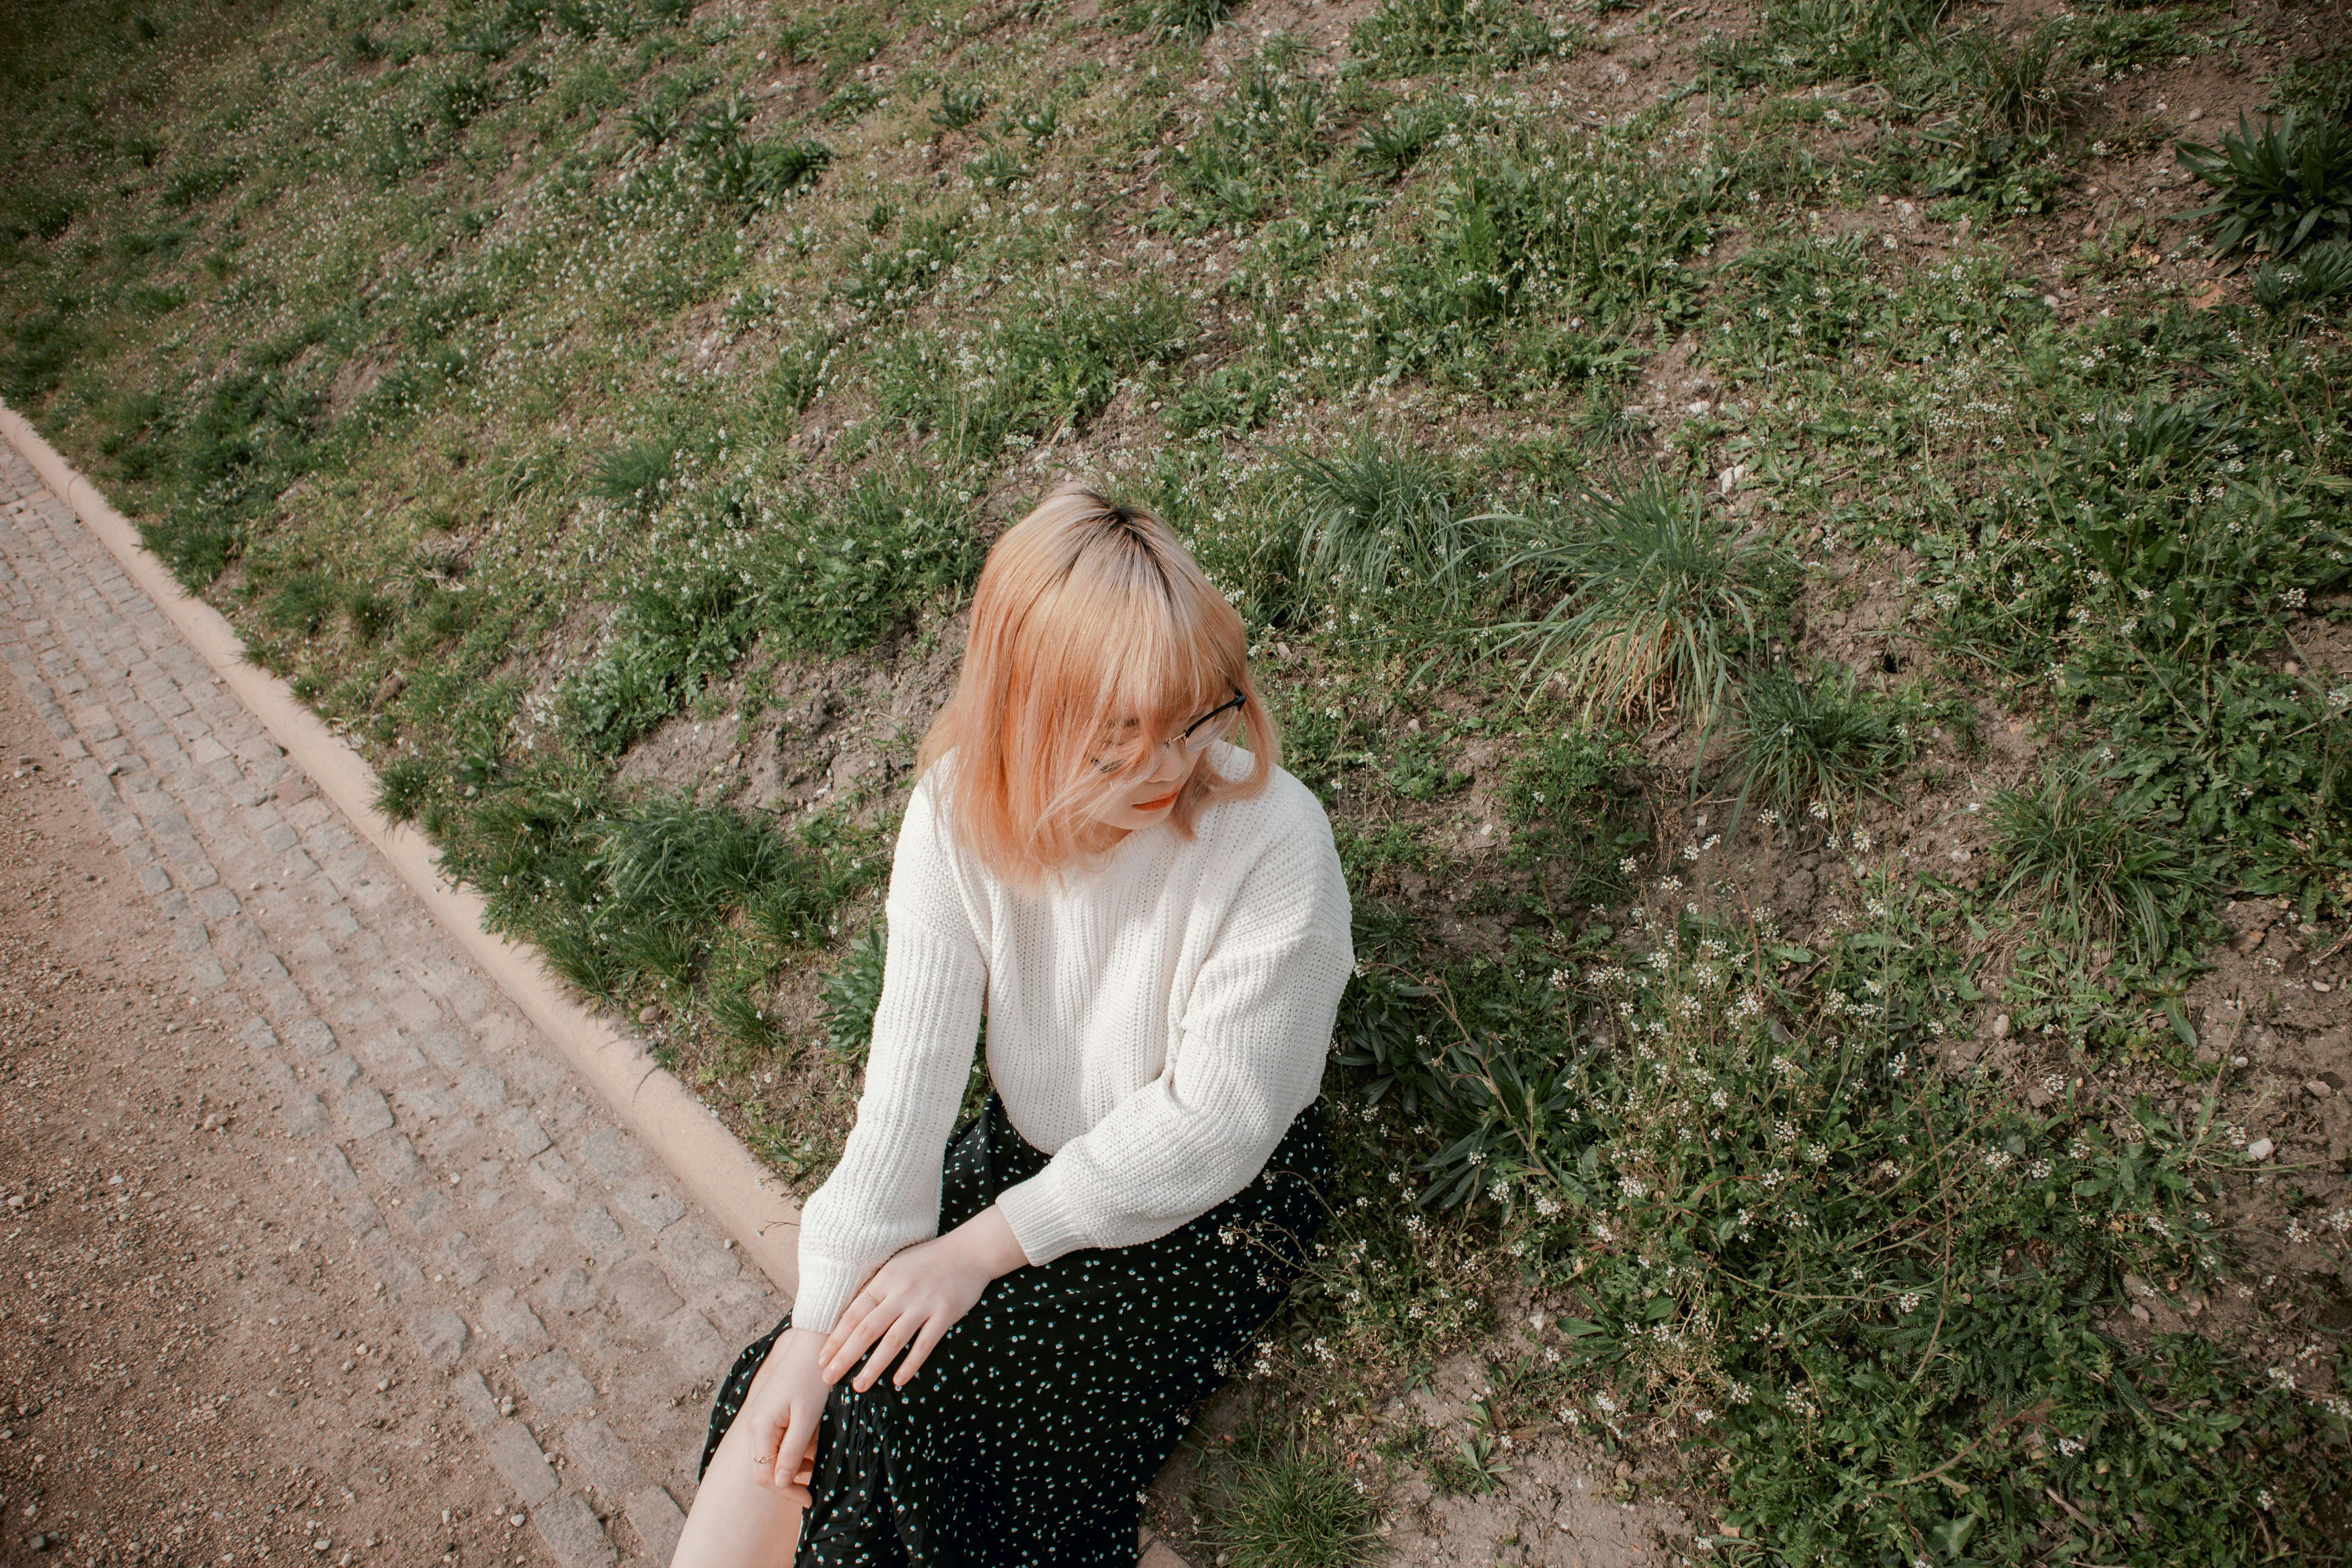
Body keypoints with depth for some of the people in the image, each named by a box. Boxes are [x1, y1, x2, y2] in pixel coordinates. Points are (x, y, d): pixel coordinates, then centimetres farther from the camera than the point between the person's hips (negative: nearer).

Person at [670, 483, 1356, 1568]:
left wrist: (981, 1248, -20)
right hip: (1026, 1147, 4)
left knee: (898, 1402, -15)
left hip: (1208, 1208, -4)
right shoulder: (961, 807, -16)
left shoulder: (1274, 840, -29)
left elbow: (1212, 1120, -22)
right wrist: (818, 1313, -20)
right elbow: (912, 1069, -16)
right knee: (794, 1407, -9)